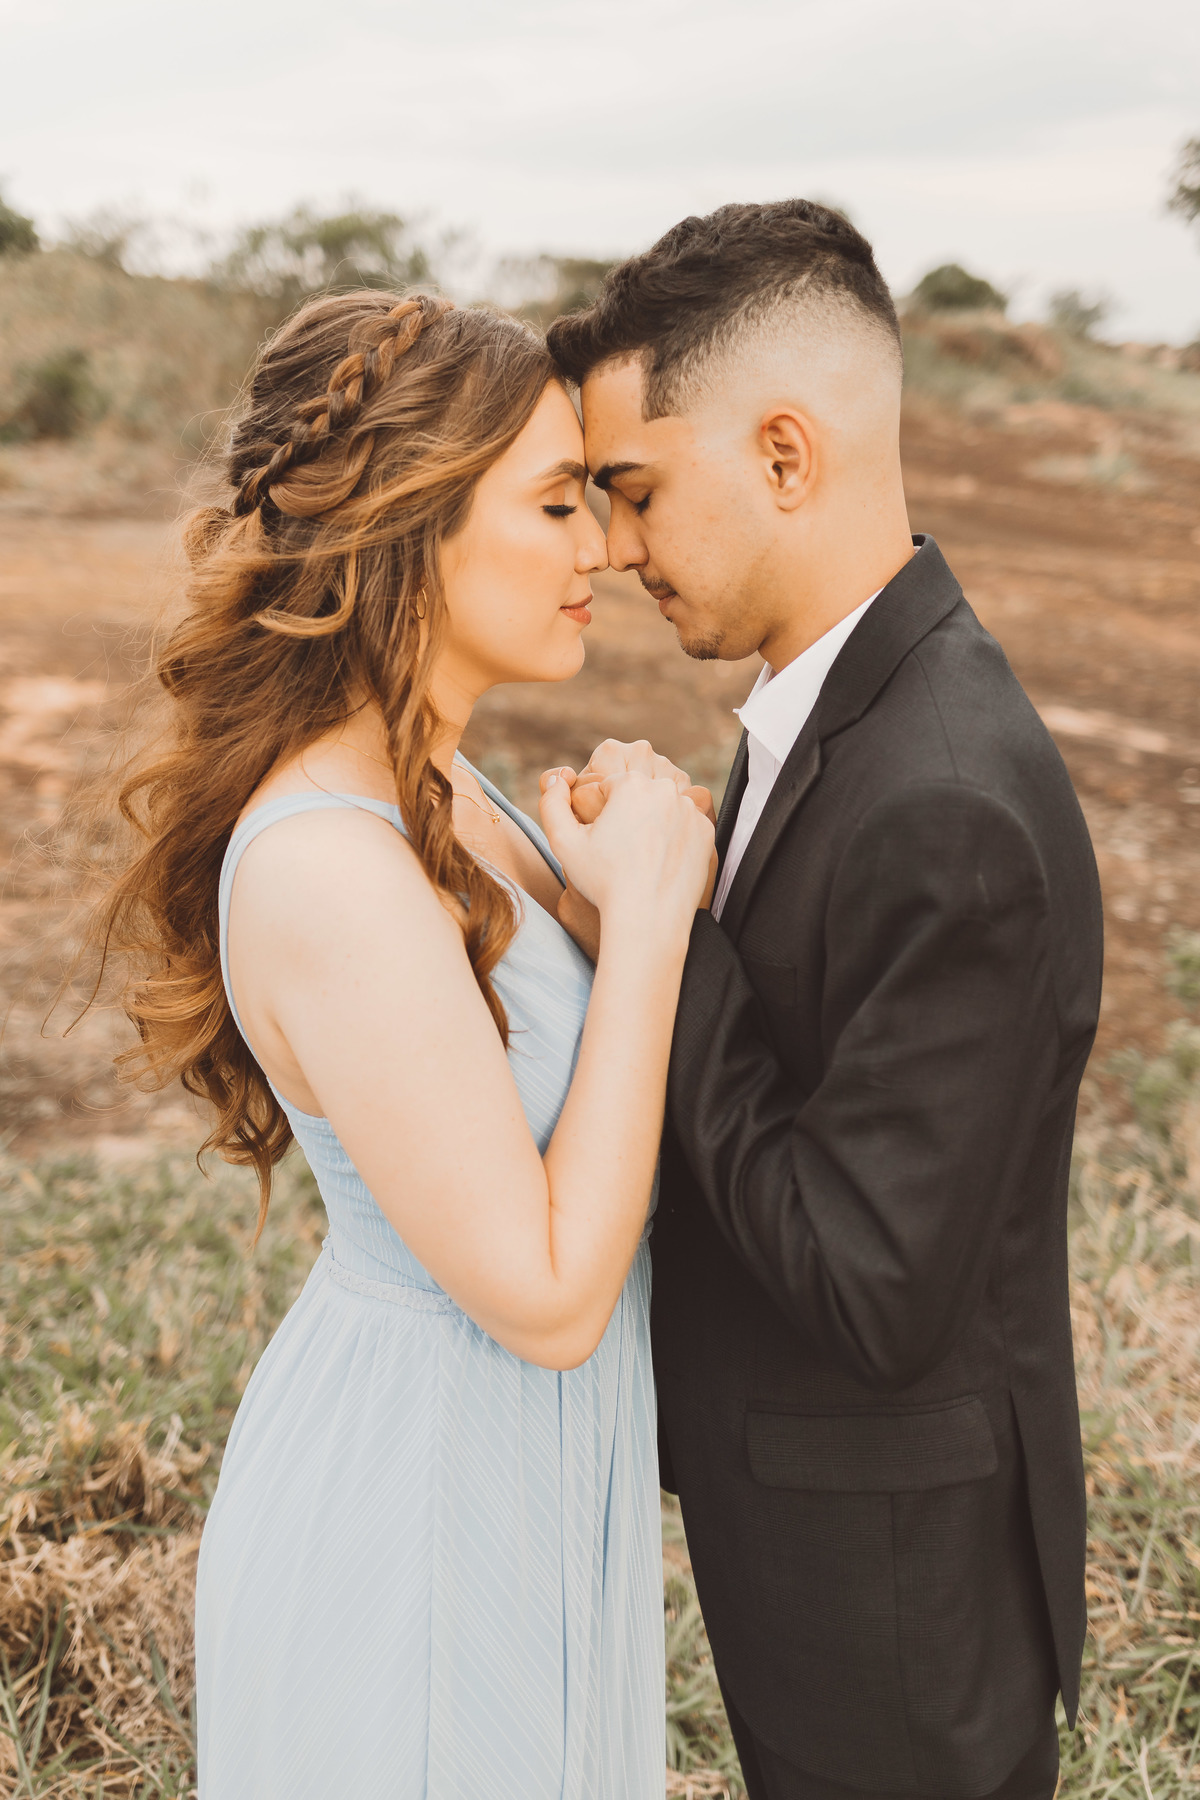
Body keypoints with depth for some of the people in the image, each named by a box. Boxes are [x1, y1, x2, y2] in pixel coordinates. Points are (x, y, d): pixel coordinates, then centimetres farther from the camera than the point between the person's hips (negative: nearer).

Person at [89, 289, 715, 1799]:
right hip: (416, 1517, -9)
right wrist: (648, 913, -25)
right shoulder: (329, 874, -31)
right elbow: (549, 1299, -28)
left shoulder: (421, 784, -2)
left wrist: (648, 879, -4)